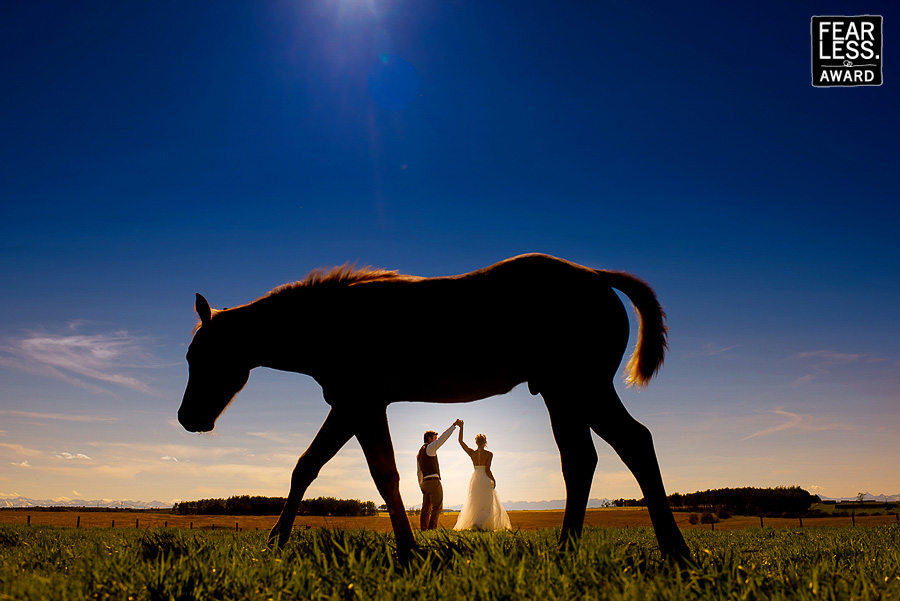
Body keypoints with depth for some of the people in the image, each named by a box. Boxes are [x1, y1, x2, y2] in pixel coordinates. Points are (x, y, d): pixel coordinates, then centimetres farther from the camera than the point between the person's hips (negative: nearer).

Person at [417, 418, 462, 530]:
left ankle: (423, 529, 6)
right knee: (437, 507, -6)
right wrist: (454, 425, -16)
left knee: (426, 508, 8)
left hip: (425, 483, 9)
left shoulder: (419, 453, 20)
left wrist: (421, 486, 28)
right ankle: (432, 529, -12)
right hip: (433, 481, -9)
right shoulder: (430, 448, -6)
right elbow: (443, 437, -15)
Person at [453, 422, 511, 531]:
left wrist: (461, 428, 1)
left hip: (474, 479, 4)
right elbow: (487, 470, -14)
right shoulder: (489, 454, -11)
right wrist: (494, 480, 0)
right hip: (485, 480, -4)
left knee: (474, 504, 17)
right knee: (487, 505, 3)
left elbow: (460, 441, 2)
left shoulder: (472, 453, -2)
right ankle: (478, 523, -18)